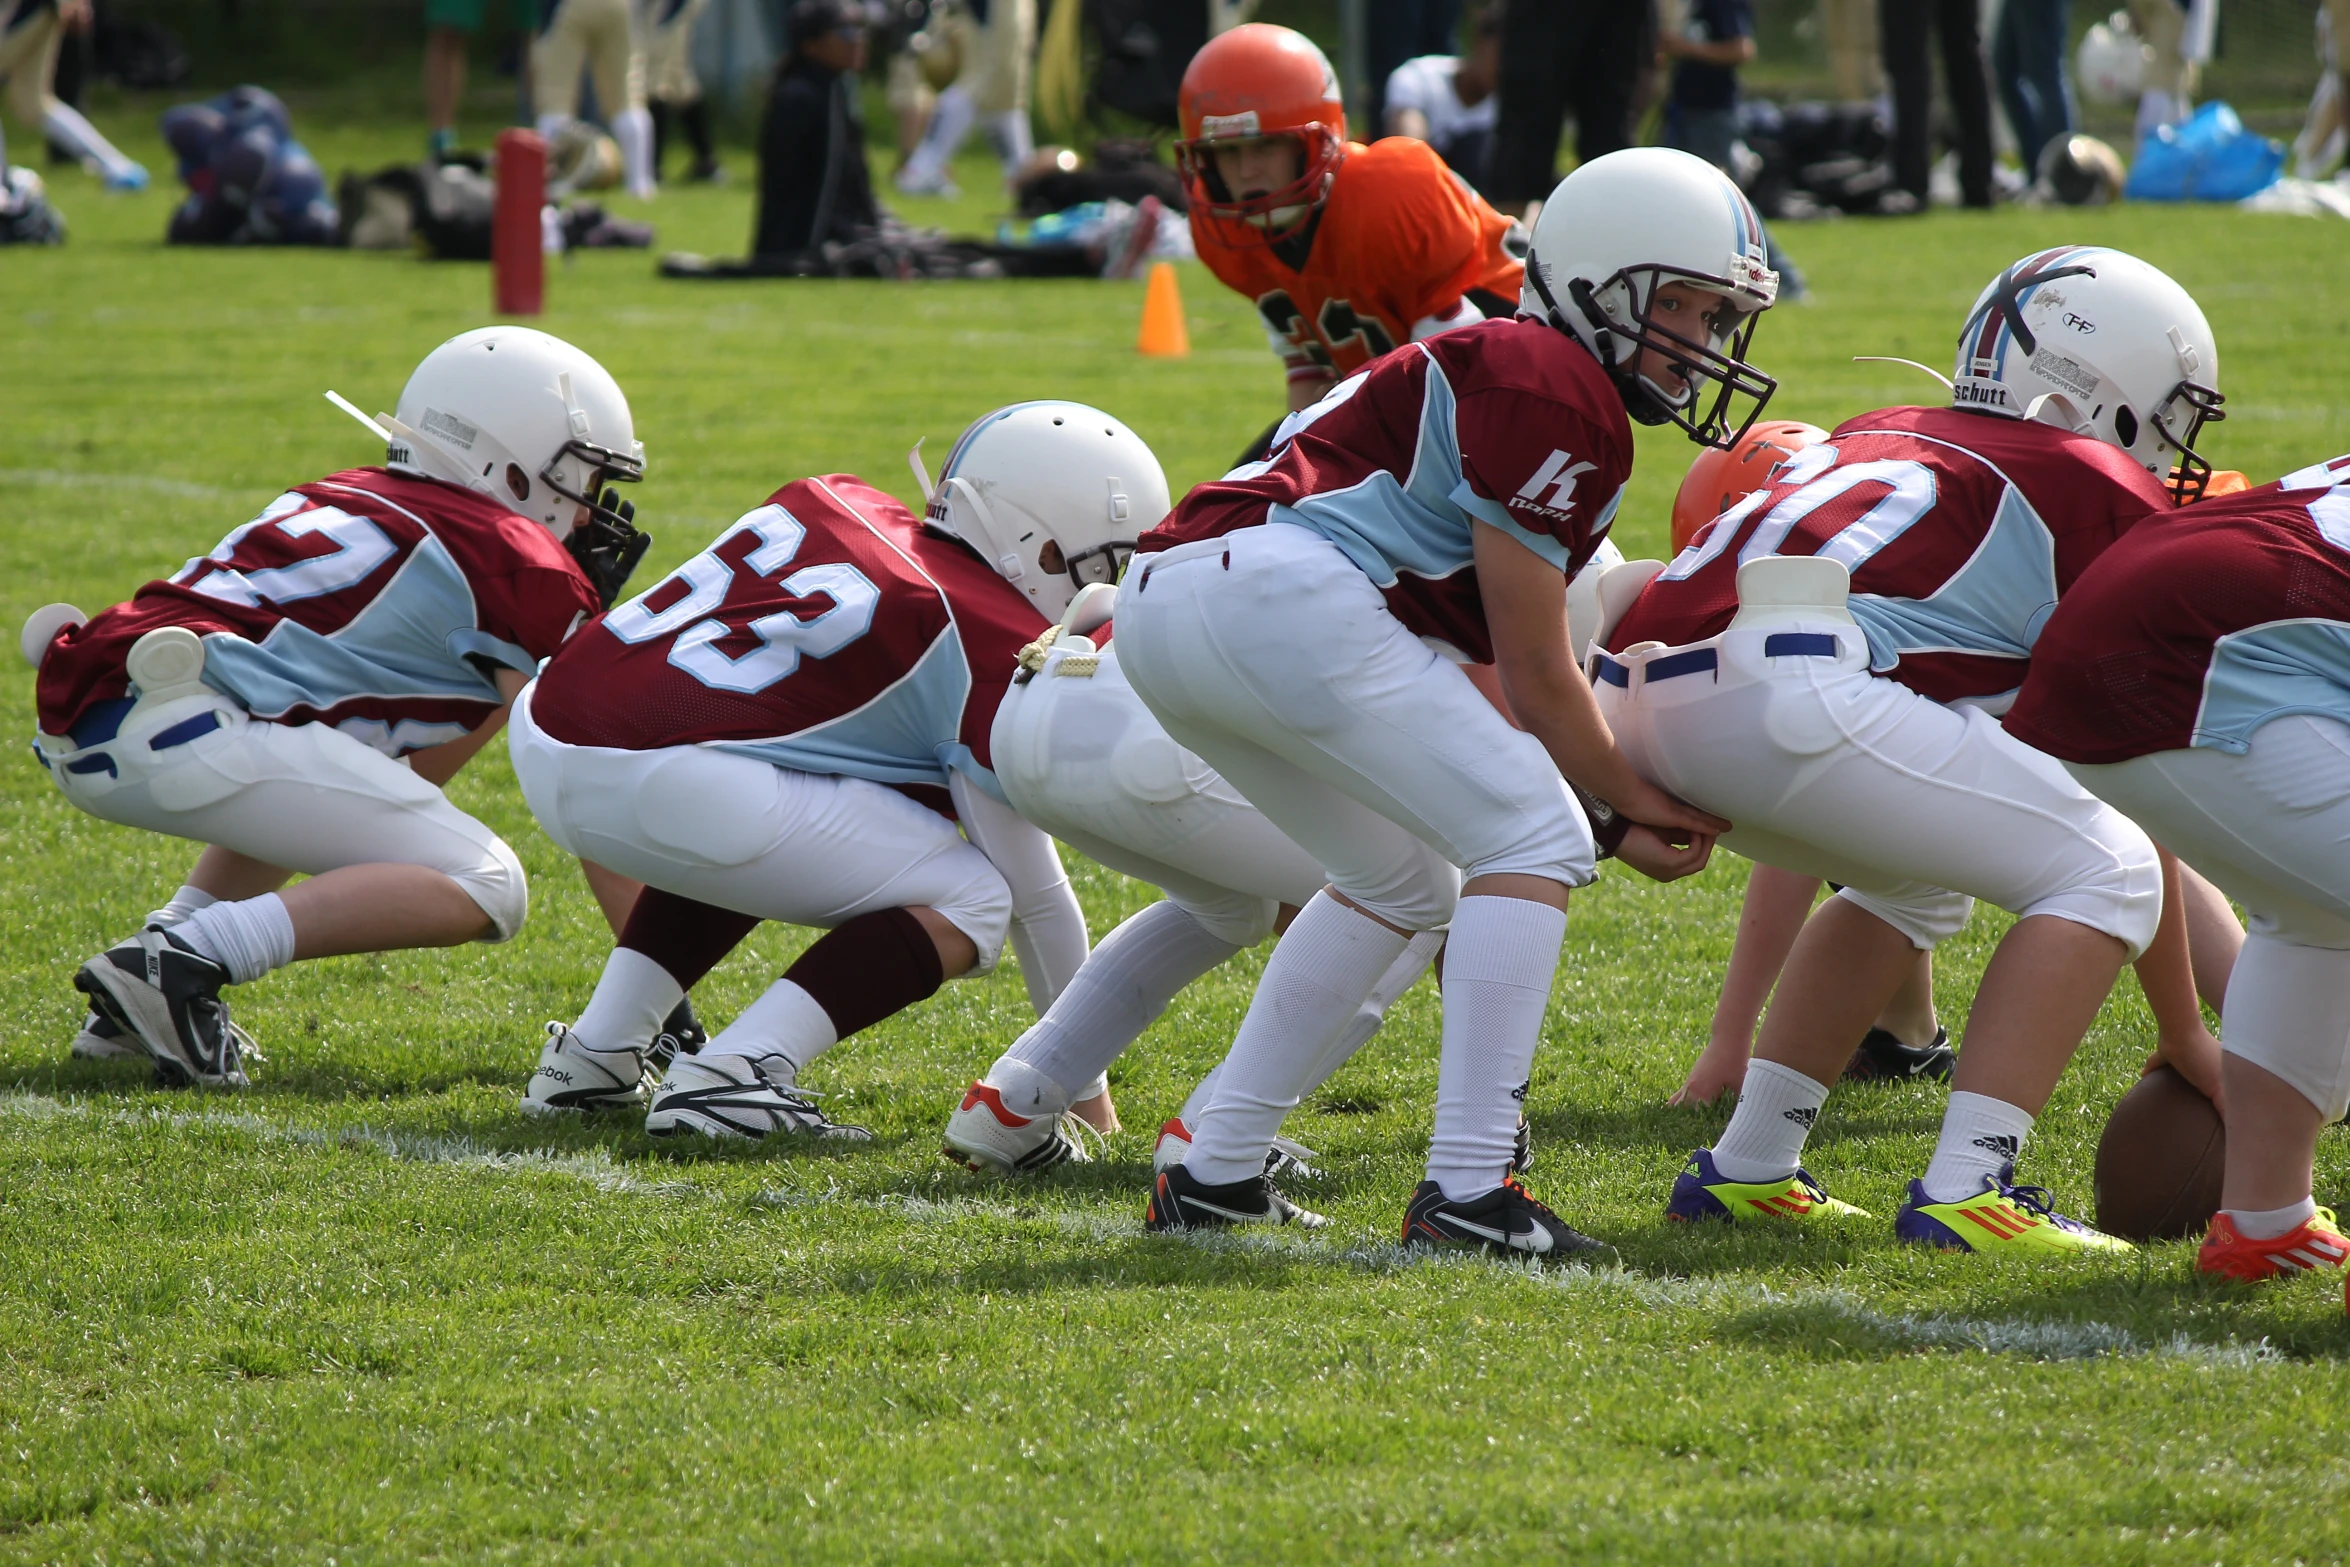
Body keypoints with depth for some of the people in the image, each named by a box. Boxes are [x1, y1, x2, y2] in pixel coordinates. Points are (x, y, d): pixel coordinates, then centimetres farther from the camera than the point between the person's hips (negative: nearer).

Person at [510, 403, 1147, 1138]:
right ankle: (729, 1076, -10)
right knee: (973, 903, 4)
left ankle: (595, 1054, 25)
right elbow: (1034, 897, 7)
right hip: (666, 784, -8)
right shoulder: (997, 647, 0)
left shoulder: (832, 505, 18)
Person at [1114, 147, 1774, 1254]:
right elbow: (1533, 678, -1)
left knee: (1397, 884, 26)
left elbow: (1517, 670, 29)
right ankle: (1466, 1188, -10)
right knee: (1533, 842, -4)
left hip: (1164, 611, 10)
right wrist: (1629, 806, 13)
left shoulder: (1500, 370, 28)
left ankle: (1212, 1173, 23)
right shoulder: (1554, 394, -3)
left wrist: (1618, 811, 24)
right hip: (1276, 593, -10)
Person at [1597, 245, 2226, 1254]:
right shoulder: (2109, 496, 14)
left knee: (1916, 883, 32)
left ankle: (1746, 1169, 28)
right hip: (1786, 686, -8)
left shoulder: (1883, 439, 35)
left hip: (1637, 687, 8)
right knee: (2107, 875, 6)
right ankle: (1963, 1191, -6)